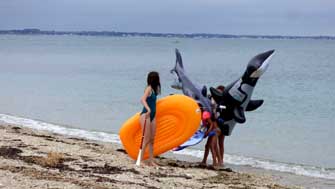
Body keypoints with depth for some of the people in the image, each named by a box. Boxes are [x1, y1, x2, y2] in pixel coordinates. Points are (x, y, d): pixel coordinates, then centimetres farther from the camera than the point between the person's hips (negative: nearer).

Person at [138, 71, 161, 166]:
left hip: (152, 115, 8)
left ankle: (151, 160, 16)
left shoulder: (154, 88, 11)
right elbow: (143, 99, -28)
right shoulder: (149, 88, -13)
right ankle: (140, 160, -6)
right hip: (146, 115, -8)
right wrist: (148, 109, -40)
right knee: (146, 139, -9)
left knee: (152, 139, 10)